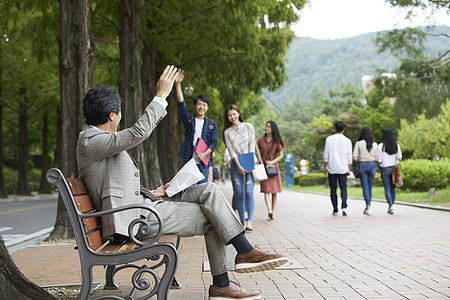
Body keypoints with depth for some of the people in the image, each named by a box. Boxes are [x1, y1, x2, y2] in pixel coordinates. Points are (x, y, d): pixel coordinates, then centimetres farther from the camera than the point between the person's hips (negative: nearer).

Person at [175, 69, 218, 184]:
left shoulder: (212, 124, 10)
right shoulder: (189, 120, 10)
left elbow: (214, 142, 5)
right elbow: (181, 104, -2)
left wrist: (205, 154, -15)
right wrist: (178, 84, -12)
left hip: (204, 163, 0)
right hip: (189, 161, 0)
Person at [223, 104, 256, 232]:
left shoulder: (248, 127, 6)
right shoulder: (227, 132, 7)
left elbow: (251, 145, 0)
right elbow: (231, 150, -1)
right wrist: (239, 166, -12)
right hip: (236, 164, 1)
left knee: (249, 191, -13)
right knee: (239, 194, -3)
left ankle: (250, 221, -17)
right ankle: (243, 222, 1)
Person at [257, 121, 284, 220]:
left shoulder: (277, 141, 2)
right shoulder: (261, 140, 6)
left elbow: (281, 155, 4)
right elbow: (259, 154, 11)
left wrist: (272, 162, -10)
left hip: (274, 166, 0)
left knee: (274, 191, 2)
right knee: (266, 190, -12)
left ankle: (273, 211, 7)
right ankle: (269, 211, -22)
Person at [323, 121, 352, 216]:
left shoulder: (329, 139, -1)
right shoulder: (347, 141, -1)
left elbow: (326, 155, 0)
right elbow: (349, 157, 2)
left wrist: (325, 167, 7)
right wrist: (350, 169, 12)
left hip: (332, 168, 0)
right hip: (343, 169, 0)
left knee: (333, 189, 7)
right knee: (343, 188, 6)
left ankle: (335, 210, 9)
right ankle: (344, 207, -13)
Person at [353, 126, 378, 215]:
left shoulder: (359, 143, -6)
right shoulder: (374, 144, 1)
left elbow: (355, 157, -8)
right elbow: (376, 158, 2)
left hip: (362, 165, -2)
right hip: (372, 165, 3)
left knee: (365, 187, -1)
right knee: (370, 187, 12)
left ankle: (368, 205, -19)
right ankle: (367, 208, 18)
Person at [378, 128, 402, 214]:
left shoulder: (381, 146, -12)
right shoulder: (396, 145, -3)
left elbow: (379, 161, -10)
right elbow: (399, 158, -4)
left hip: (385, 169, -3)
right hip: (394, 168, 3)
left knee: (387, 189, 1)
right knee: (393, 188, 15)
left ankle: (391, 206, -15)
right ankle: (391, 206, 23)